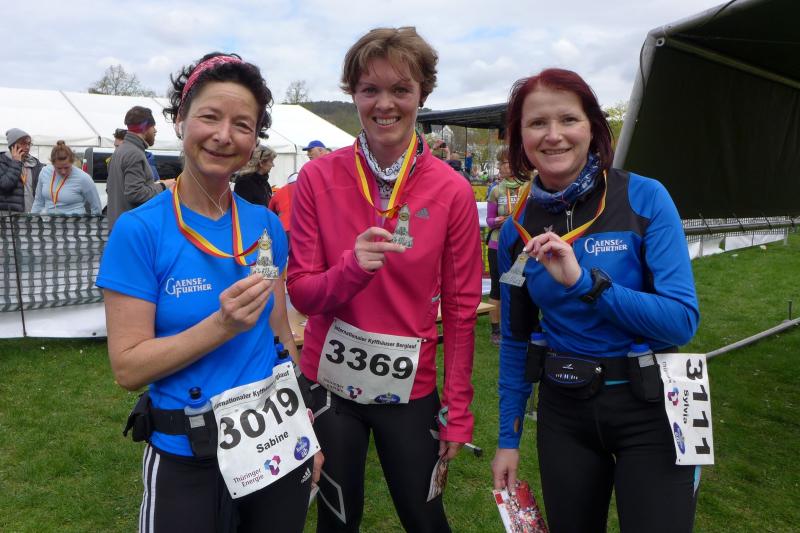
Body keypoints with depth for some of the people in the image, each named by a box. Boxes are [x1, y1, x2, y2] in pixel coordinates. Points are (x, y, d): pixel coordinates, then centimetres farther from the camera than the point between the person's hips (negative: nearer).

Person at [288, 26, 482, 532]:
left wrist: (458, 409, -2)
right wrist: (352, 268, -26)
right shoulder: (318, 178, -7)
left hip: (411, 388, 0)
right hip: (329, 383, 1)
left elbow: (460, 309, -4)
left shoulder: (453, 191, -8)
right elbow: (301, 291, -6)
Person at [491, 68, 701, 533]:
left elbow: (683, 320, -17)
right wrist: (508, 436, 5)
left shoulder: (645, 199, -12)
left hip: (648, 408, -3)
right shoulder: (517, 230, -3)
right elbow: (516, 338, 5)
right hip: (564, 411, 3)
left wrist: (584, 281, -28)